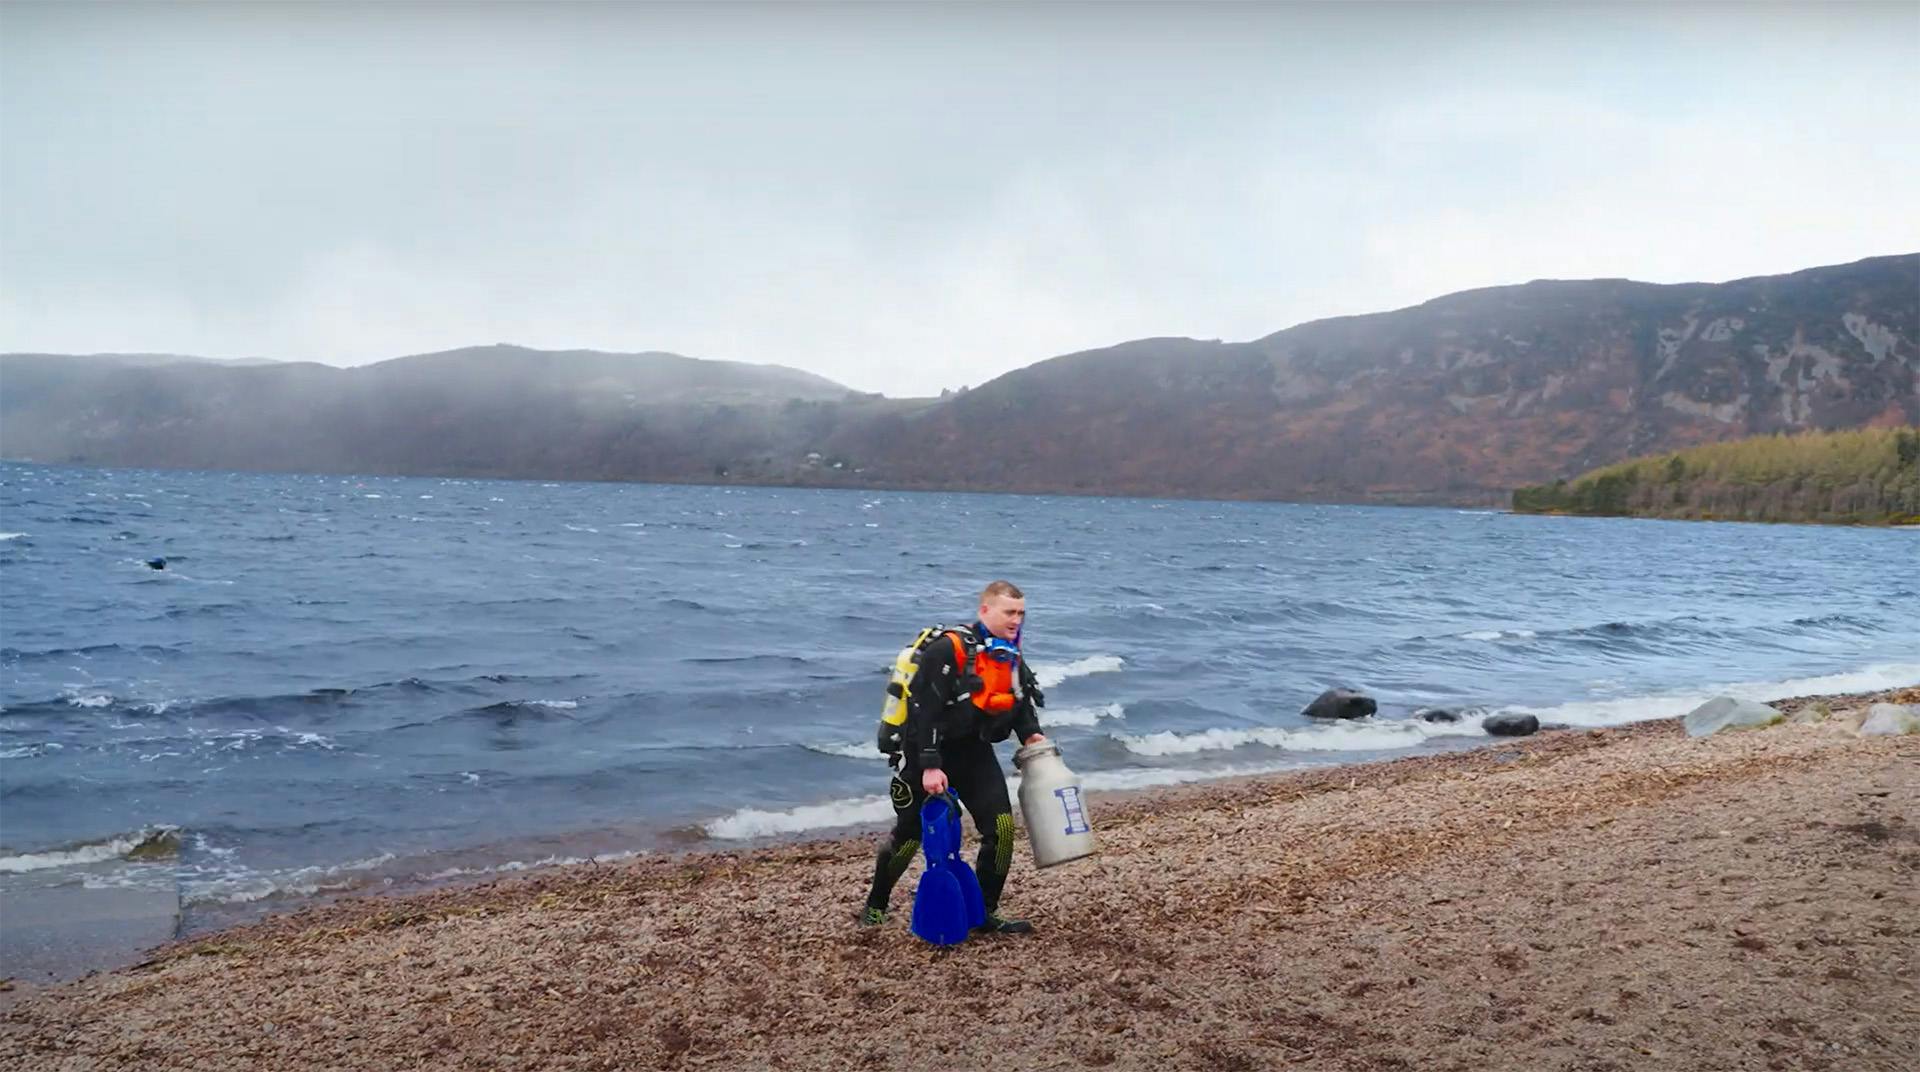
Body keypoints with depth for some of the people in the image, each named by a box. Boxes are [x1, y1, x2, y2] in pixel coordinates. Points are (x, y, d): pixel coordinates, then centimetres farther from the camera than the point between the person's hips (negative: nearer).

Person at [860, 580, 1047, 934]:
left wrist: (1030, 733, 0)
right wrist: (929, 766, -28)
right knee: (910, 834, 5)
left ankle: (985, 914, 10)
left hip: (974, 752, 6)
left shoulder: (1010, 656, 2)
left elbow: (1021, 699, 19)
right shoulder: (948, 649, -22)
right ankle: (875, 906, 28)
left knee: (1001, 826, -5)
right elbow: (924, 709, -25)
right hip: (929, 751, -6)